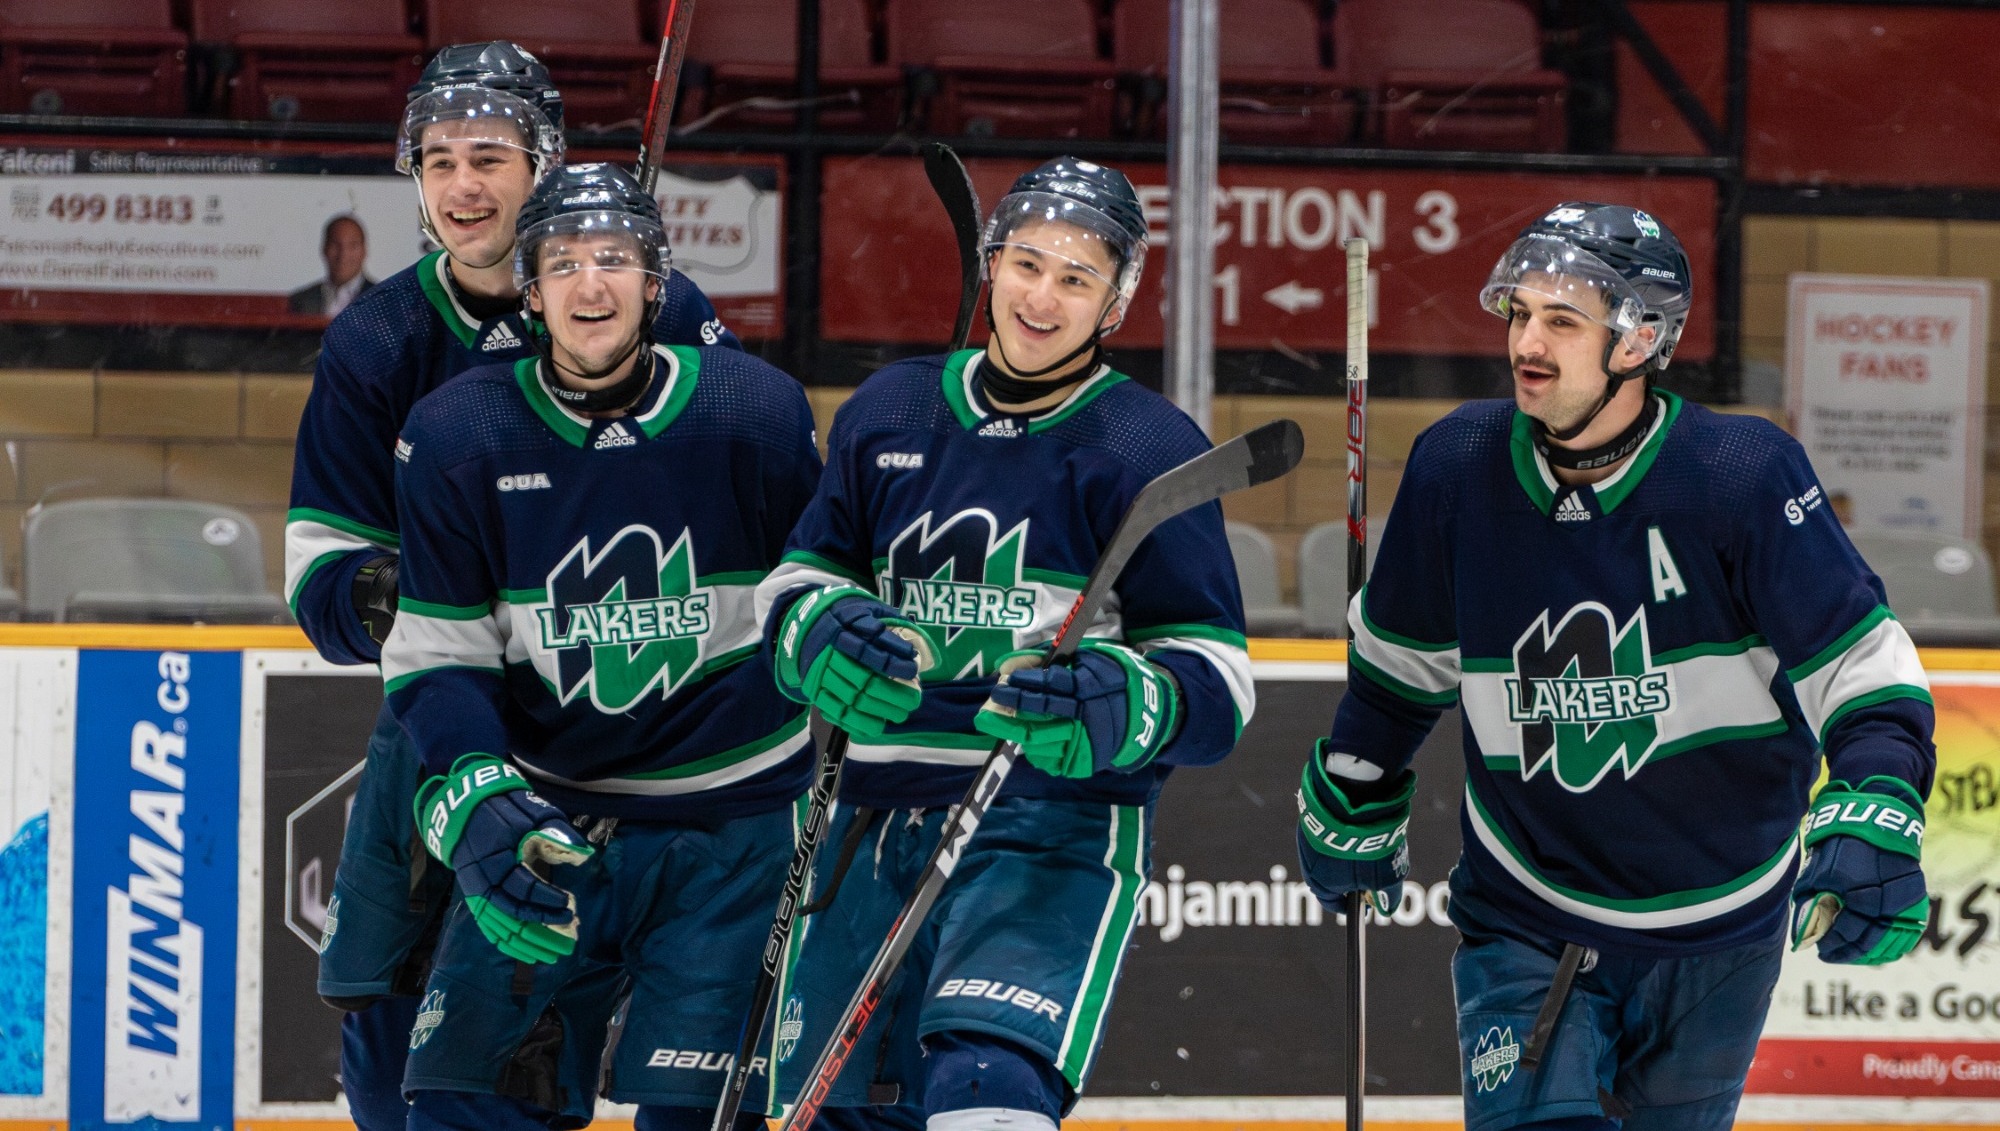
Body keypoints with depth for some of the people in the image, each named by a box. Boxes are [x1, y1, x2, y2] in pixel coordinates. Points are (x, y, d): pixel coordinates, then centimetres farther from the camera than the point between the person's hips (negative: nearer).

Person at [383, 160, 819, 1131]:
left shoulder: (757, 413, -8)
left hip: (731, 824, -2)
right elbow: (435, 658, -3)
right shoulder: (456, 435, -5)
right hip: (549, 820, 2)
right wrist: (476, 803, -19)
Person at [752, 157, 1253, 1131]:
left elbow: (1215, 680, -7)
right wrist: (826, 636, -11)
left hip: (1056, 826, -6)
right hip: (880, 821, 6)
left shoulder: (1147, 448, -5)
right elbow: (797, 585, 13)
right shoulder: (888, 414, 9)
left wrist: (1120, 706, -30)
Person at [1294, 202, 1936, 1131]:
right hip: (1525, 926, 0)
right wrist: (1352, 807, 18)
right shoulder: (1456, 469, -8)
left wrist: (1873, 821, -31)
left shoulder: (1743, 477, -17)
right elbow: (1400, 657, 10)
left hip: (1715, 930, 0)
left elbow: (1862, 665, -16)